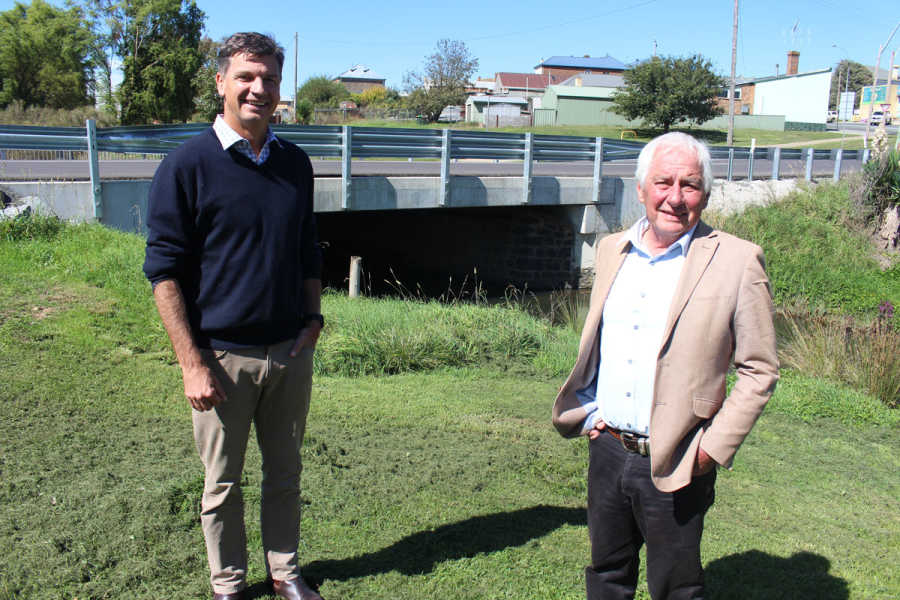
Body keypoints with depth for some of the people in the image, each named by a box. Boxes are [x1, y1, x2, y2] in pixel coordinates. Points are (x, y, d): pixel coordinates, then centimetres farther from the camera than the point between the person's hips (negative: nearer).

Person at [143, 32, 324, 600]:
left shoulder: (296, 162, 7)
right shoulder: (188, 165, -8)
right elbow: (164, 270, -9)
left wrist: (312, 317, 6)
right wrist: (192, 362, -13)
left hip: (291, 352, 4)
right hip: (223, 355, -4)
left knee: (285, 474, 16)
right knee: (222, 483, 12)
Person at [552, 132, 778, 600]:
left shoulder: (737, 262, -10)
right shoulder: (611, 250, 6)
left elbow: (759, 370, -7)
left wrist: (713, 448, -12)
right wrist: (588, 408, 8)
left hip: (673, 467, -4)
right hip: (606, 450, 5)